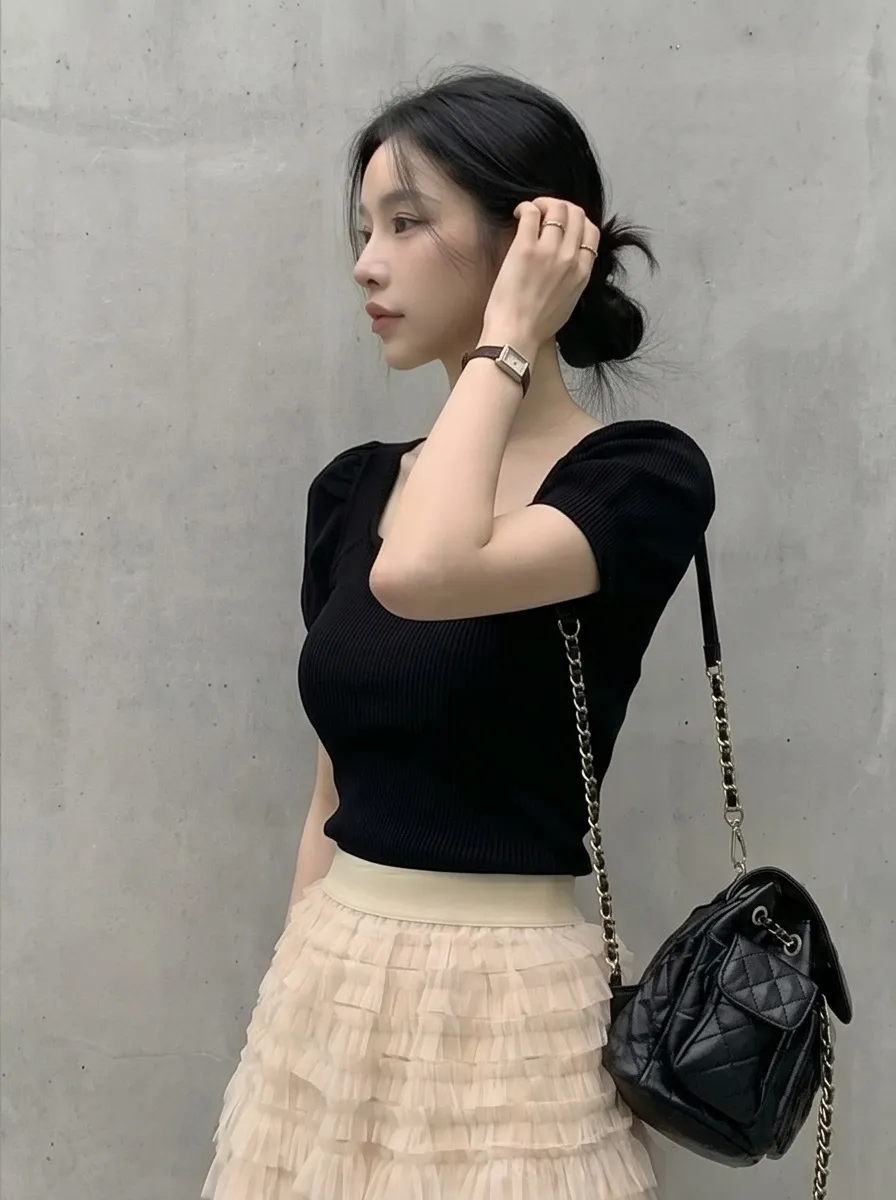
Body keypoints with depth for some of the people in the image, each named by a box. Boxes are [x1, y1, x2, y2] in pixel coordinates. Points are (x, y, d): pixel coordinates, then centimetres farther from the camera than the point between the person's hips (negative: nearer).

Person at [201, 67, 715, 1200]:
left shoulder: (644, 475, -12)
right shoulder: (351, 488, 5)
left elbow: (421, 576, -31)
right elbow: (339, 784, 11)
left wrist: (504, 341, -18)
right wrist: (301, 986, 13)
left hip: (505, 1002, -5)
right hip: (328, 985, 5)